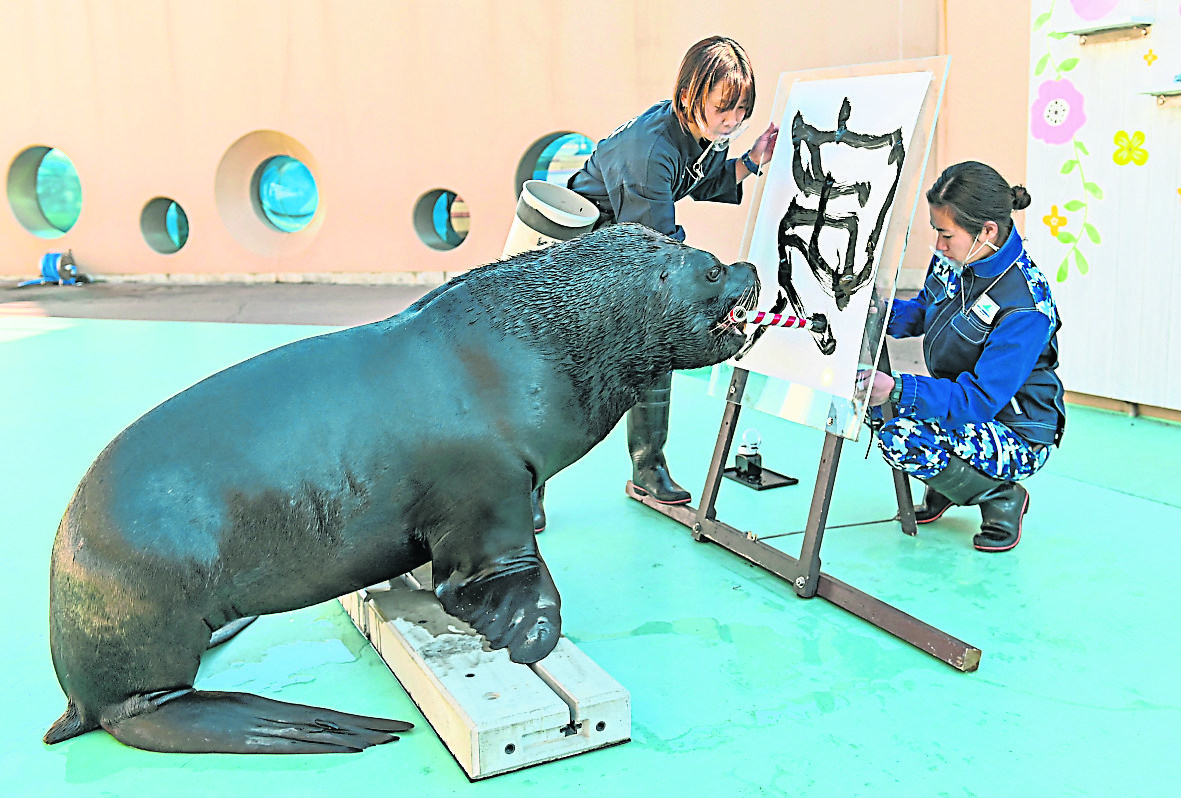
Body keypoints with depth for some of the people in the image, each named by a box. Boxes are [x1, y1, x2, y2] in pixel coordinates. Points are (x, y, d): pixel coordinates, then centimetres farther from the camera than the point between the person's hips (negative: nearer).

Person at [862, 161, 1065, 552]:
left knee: (902, 438, -31)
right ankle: (947, 481, 11)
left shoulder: (1025, 307, -29)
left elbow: (977, 400, -32)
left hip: (1017, 437, -8)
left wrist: (897, 389, -41)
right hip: (956, 401, 8)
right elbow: (920, 313, 12)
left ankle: (1002, 498, -3)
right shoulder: (953, 258, -7)